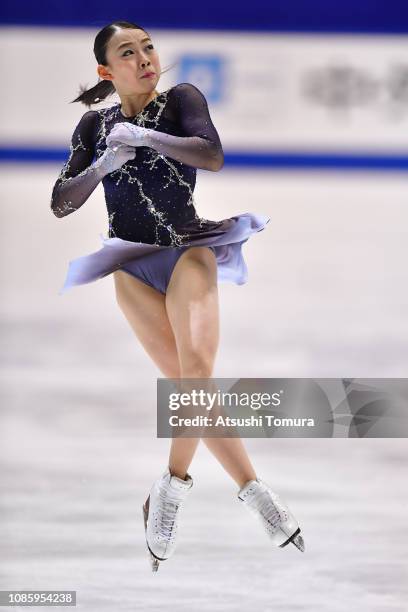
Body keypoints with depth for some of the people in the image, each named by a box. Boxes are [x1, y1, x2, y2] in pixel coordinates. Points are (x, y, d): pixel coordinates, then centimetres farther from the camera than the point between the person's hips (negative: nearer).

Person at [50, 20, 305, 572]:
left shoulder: (180, 100, 2)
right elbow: (61, 204, 7)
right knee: (192, 384, -10)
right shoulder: (94, 126, 10)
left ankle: (174, 484, -11)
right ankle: (256, 493, -6)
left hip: (189, 250, -2)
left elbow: (213, 155, -16)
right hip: (132, 263, 2)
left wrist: (142, 136, -16)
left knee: (198, 366, -26)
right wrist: (107, 162, -8)